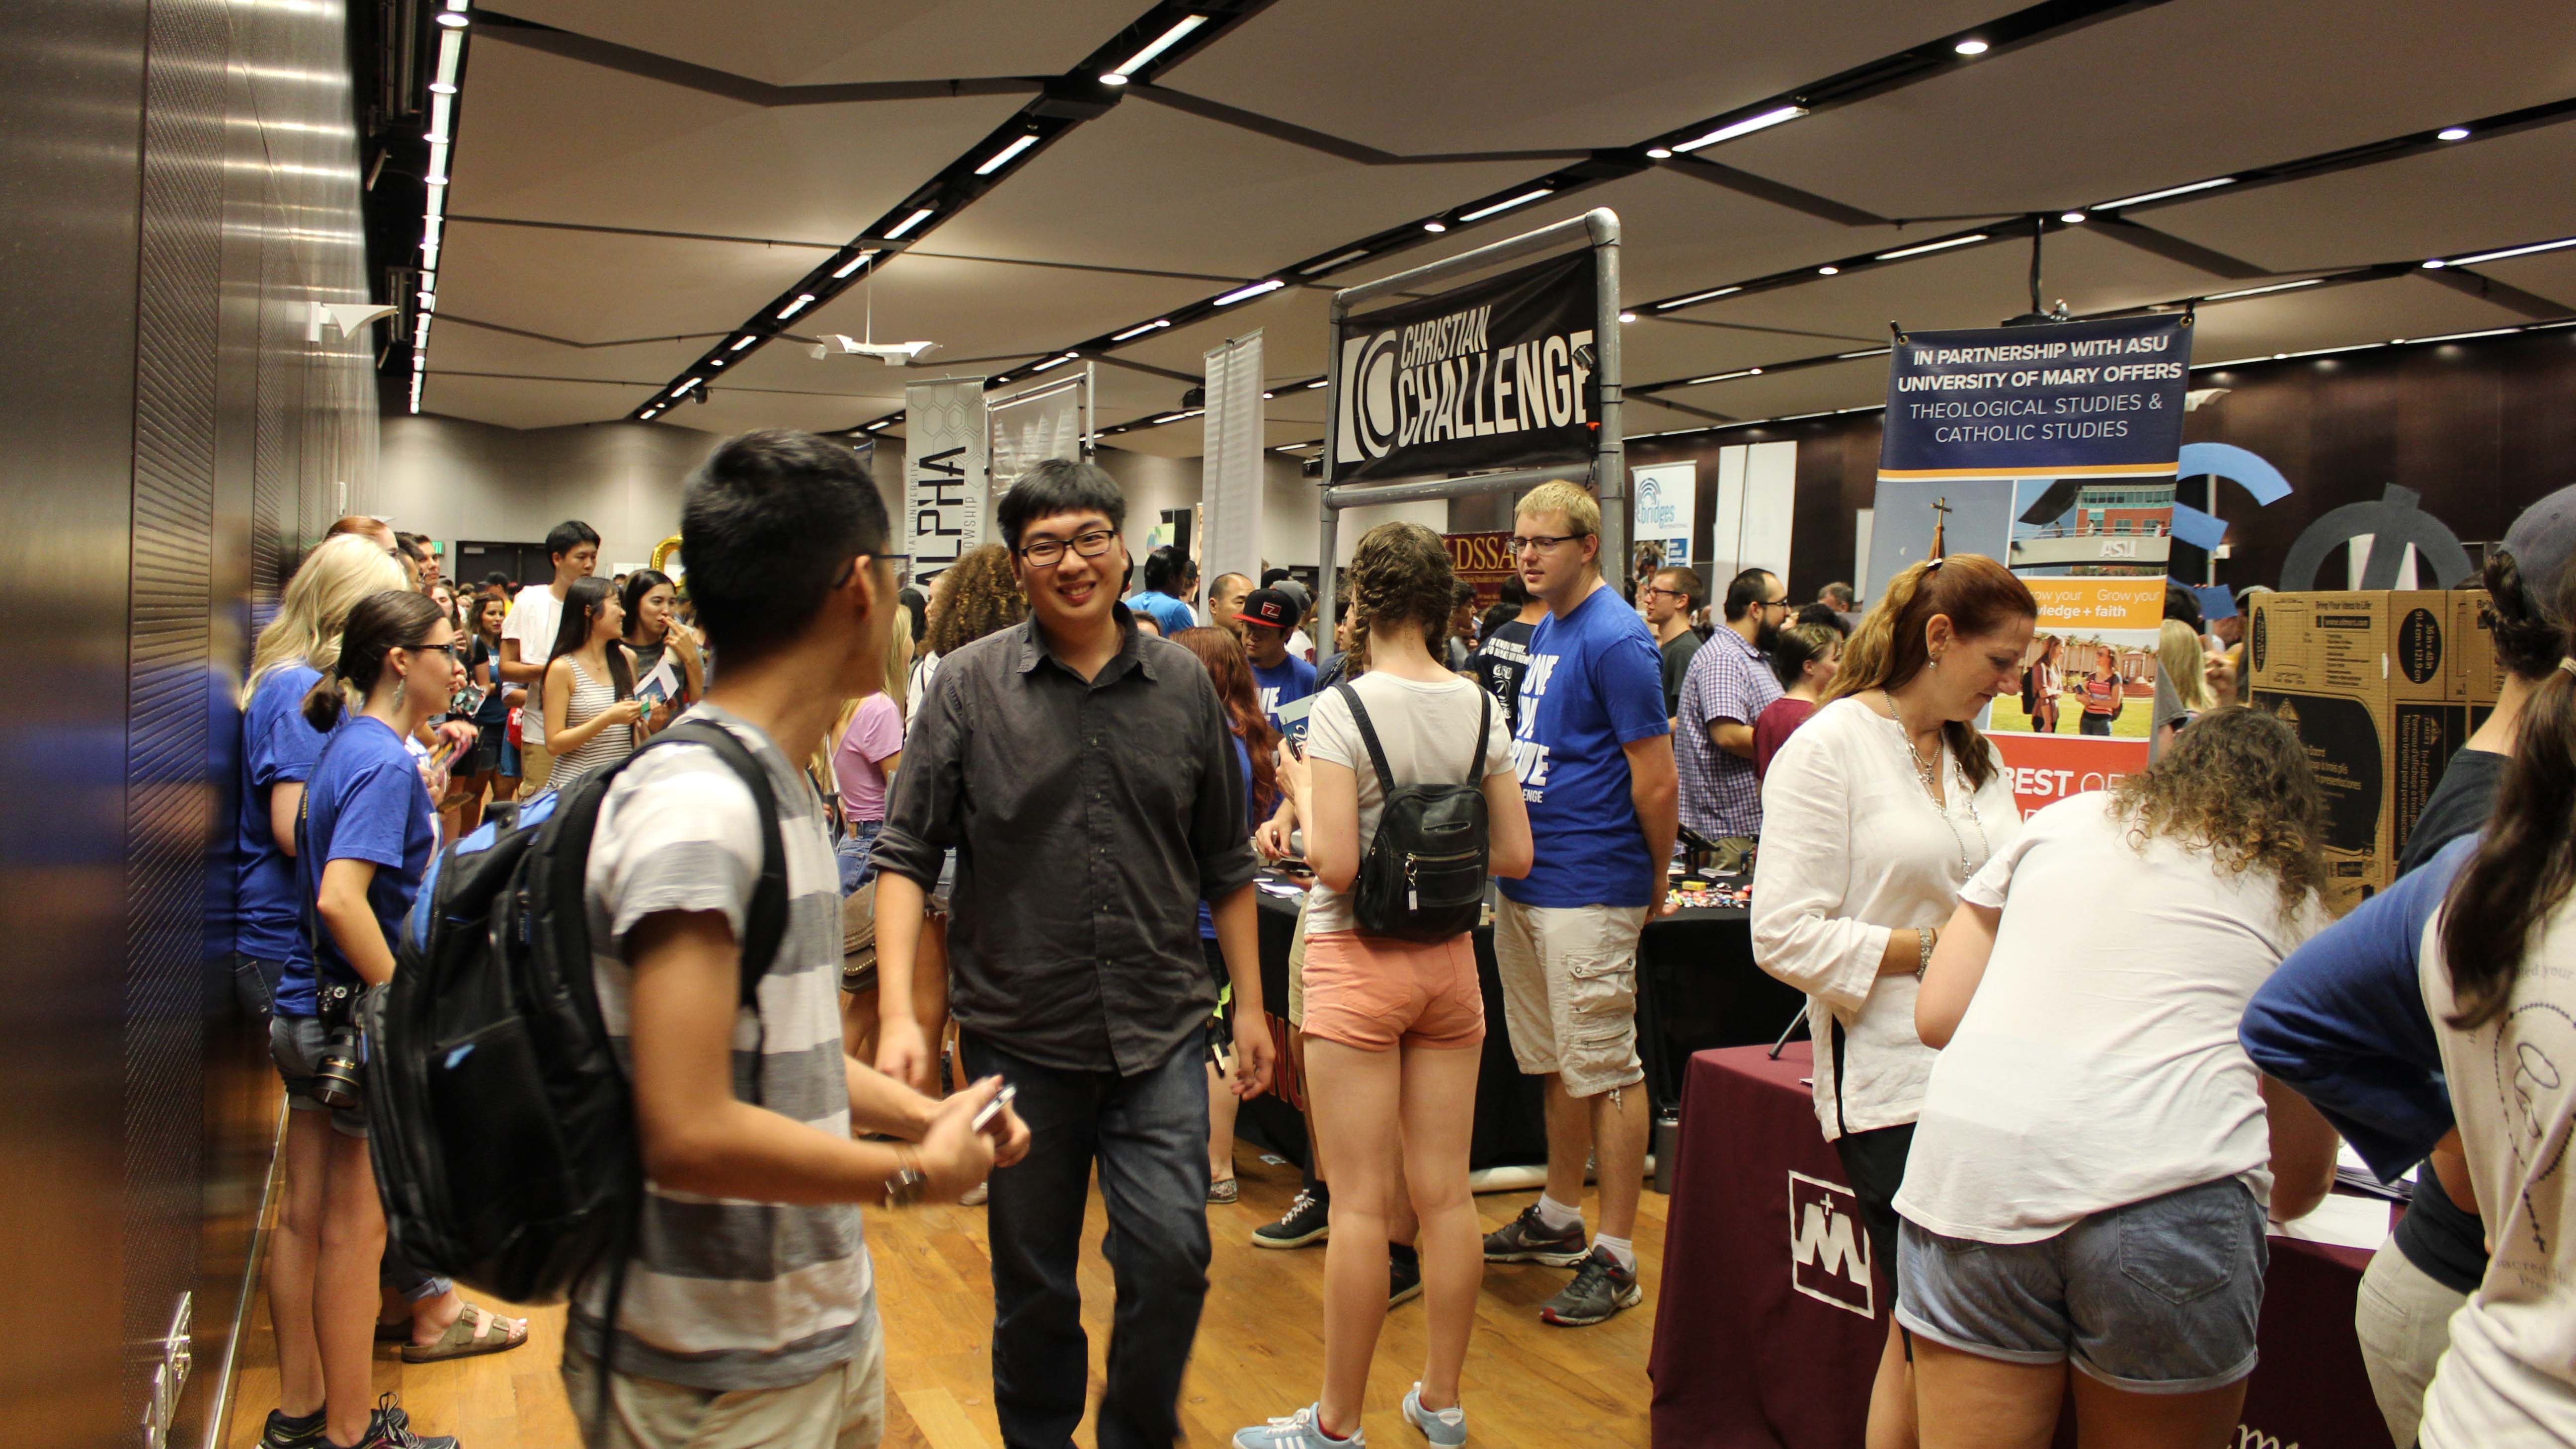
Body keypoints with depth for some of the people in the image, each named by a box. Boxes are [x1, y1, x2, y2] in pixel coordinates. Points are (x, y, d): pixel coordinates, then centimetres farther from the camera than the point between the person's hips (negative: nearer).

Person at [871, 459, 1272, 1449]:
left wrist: (1251, 1008, 9)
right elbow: (907, 855, -4)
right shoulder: (970, 683, -3)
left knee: (1171, 1255, -4)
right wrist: (898, 1012, -14)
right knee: (1032, 1282, 12)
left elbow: (1227, 865, 10)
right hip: (1018, 1034, -1)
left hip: (1160, 1032, 1)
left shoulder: (1184, 684, 3)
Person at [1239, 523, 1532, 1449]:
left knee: (1362, 1203, 1)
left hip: (1358, 962, -5)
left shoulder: (1345, 710, -13)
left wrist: (1300, 791, -2)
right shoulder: (1482, 710, 3)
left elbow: (1335, 862, -19)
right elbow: (1514, 857, 4)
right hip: (1450, 961, 5)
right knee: (1445, 1194, 12)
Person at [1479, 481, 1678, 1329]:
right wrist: (1516, 857, 16)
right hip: (1524, 879, 9)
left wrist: (1657, 881, -4)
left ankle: (1616, 1258, 7)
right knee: (1555, 1065, 18)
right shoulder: (1546, 630, 14)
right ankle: (1558, 1220, 32)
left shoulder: (1616, 640, -14)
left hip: (1588, 891, -9)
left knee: (1604, 1070, -1)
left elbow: (1656, 781, -15)